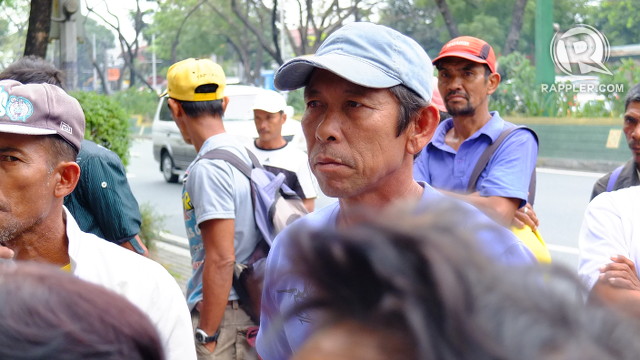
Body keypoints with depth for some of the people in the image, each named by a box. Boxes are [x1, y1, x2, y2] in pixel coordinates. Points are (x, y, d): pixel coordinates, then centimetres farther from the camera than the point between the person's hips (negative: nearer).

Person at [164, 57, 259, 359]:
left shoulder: (207, 168, -17)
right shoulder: (243, 153, 10)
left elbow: (221, 259, -21)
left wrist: (206, 336, -16)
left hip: (222, 317, -9)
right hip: (249, 310, 9)